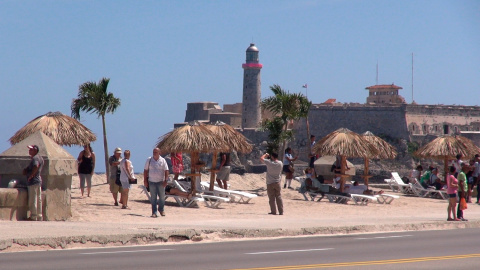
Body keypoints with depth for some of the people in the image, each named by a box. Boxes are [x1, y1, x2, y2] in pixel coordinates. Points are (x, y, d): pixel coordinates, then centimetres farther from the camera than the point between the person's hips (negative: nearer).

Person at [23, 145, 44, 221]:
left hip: (33, 181, -10)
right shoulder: (40, 158, 14)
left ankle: (33, 217, -3)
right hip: (39, 180, 10)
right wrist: (26, 170, 11)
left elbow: (36, 166, -35)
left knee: (32, 200, -5)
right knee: (38, 200, 12)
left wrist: (30, 176, -25)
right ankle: (39, 216, 16)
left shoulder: (35, 158, -16)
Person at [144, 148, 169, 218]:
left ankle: (161, 210, 26)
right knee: (153, 198, 0)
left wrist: (165, 180, -10)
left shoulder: (163, 160, 0)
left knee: (162, 197, 7)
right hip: (152, 181, 0)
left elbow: (166, 171, -1)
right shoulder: (149, 160, 3)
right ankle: (154, 212, 2)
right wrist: (145, 180, 1)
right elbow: (145, 170, 6)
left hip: (160, 182, 0)